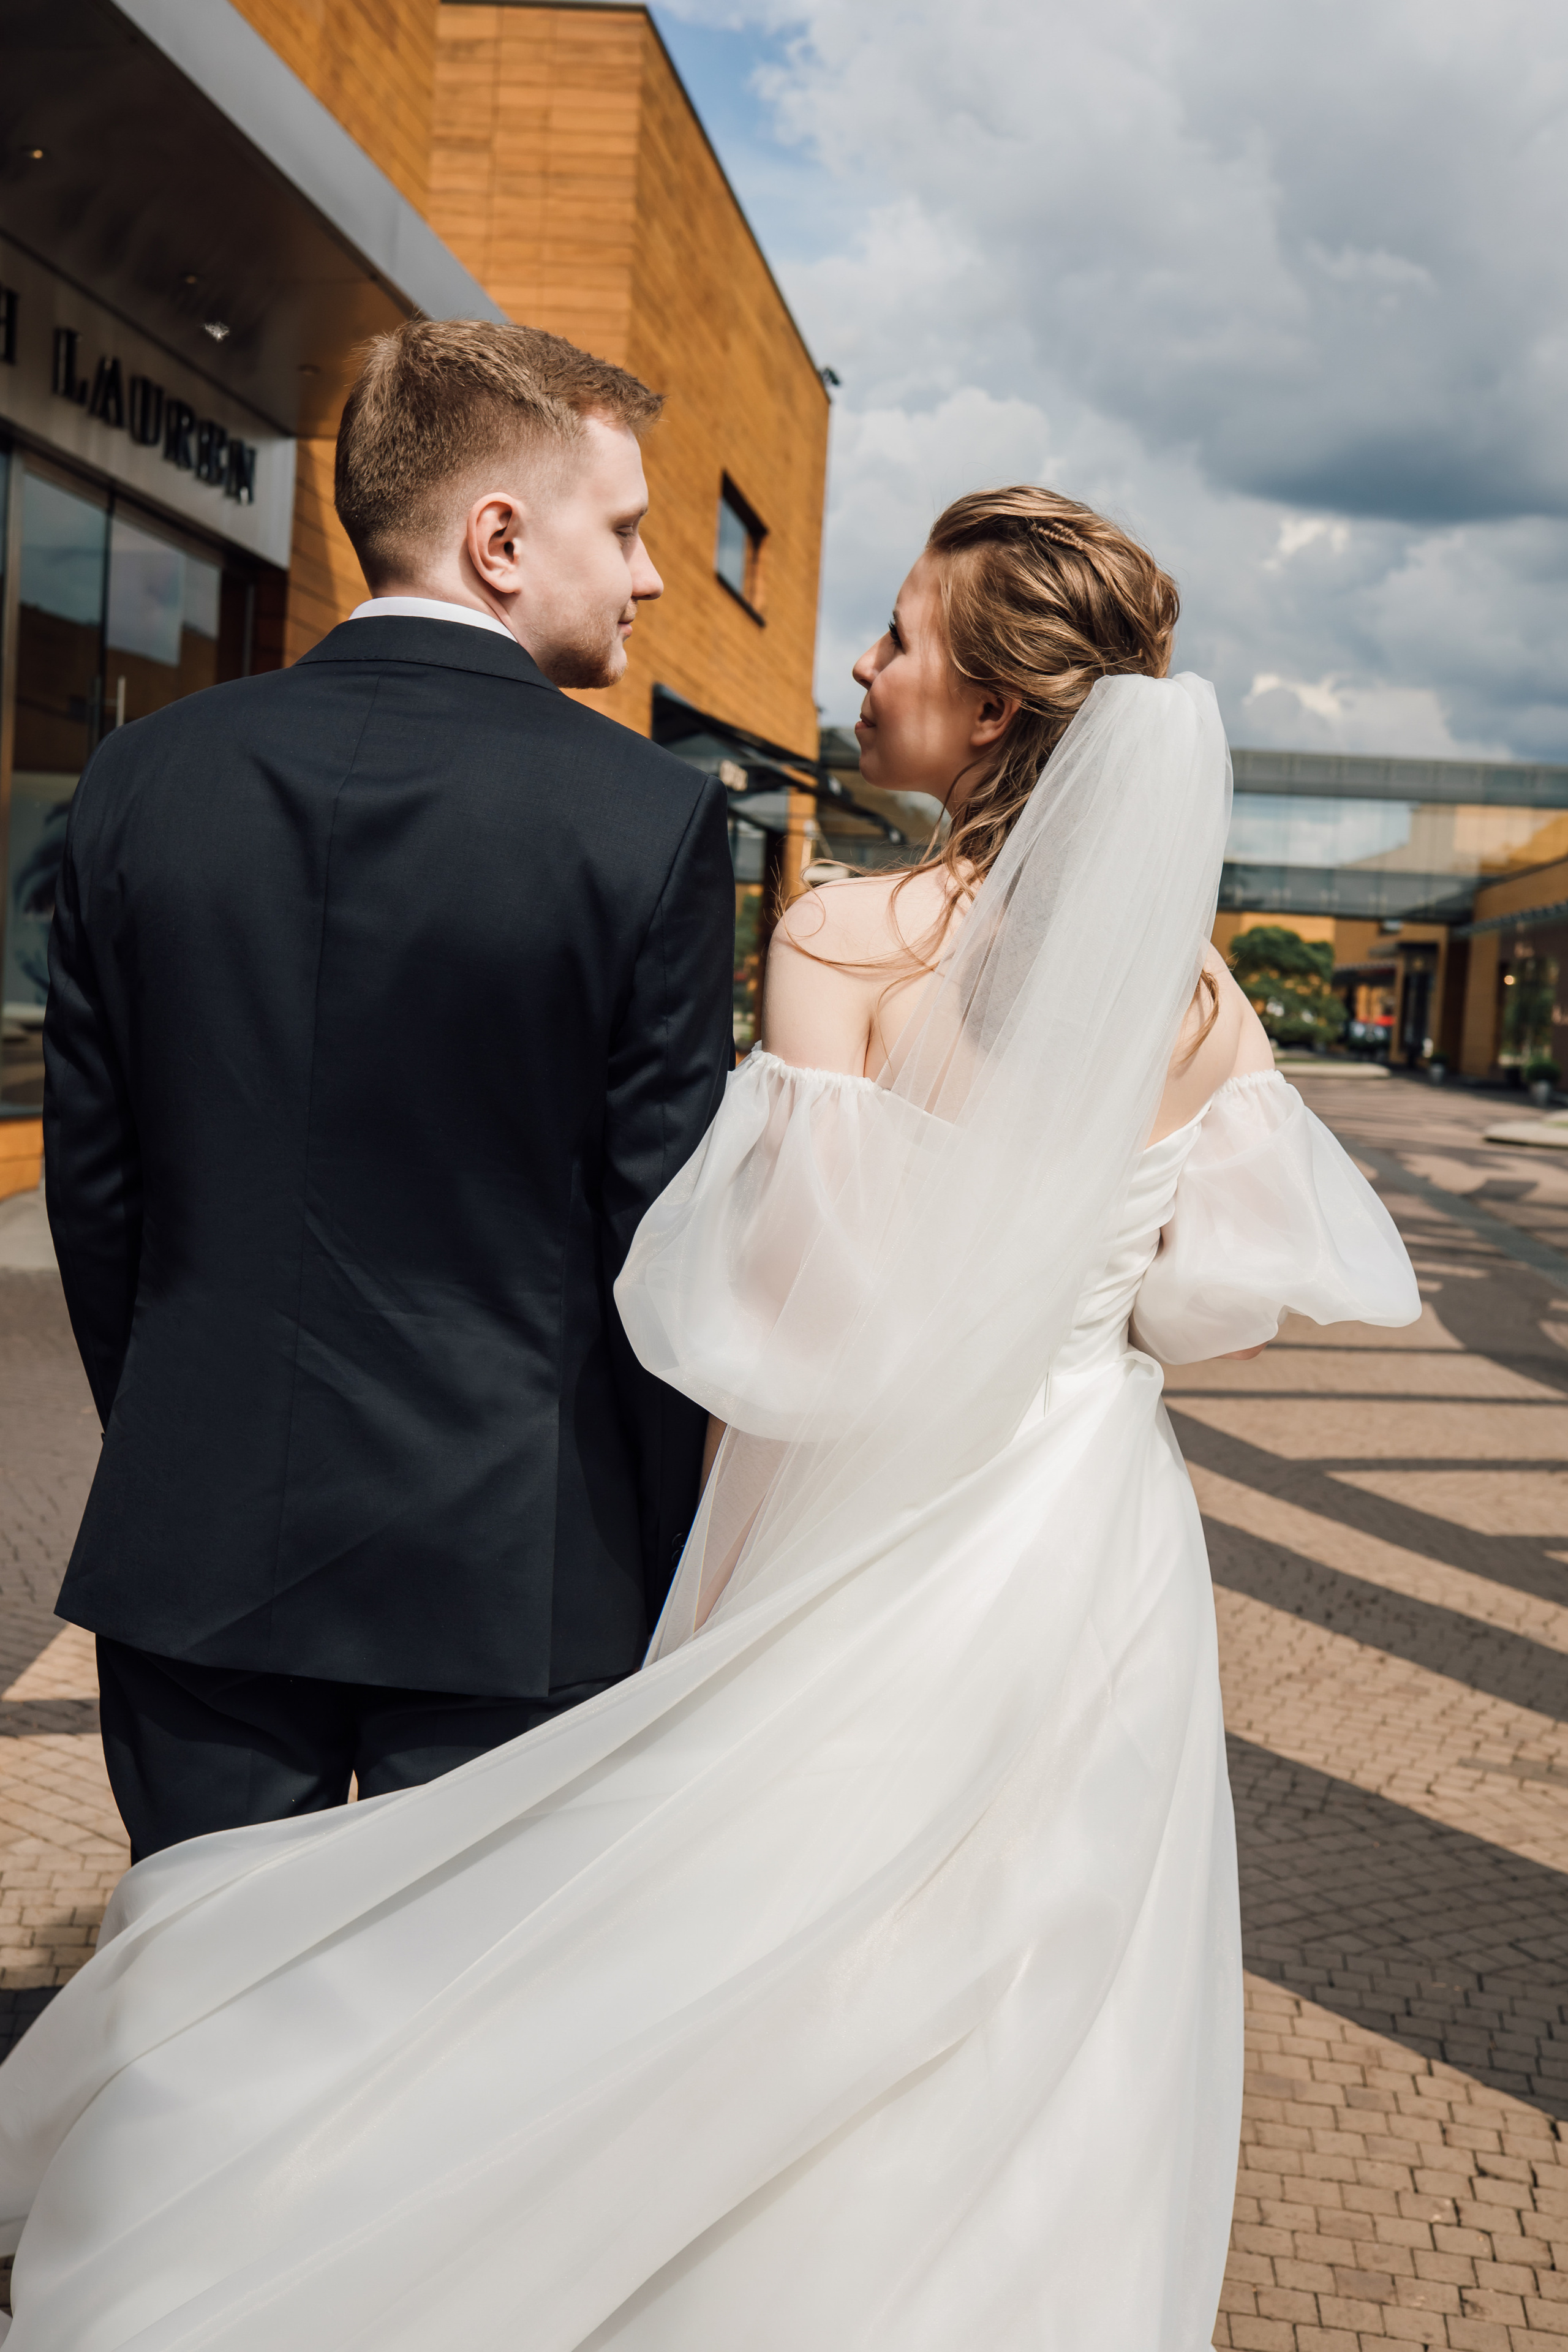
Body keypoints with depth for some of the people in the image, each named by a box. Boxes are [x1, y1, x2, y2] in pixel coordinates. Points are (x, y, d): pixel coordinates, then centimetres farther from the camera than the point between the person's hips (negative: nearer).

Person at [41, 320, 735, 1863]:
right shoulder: (653, 821, -13)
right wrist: (653, 1565, 4)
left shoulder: (144, 780, -1)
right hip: (508, 1571, -3)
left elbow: (91, 1174, 4)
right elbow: (661, 1230, -10)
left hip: (193, 1554, 4)